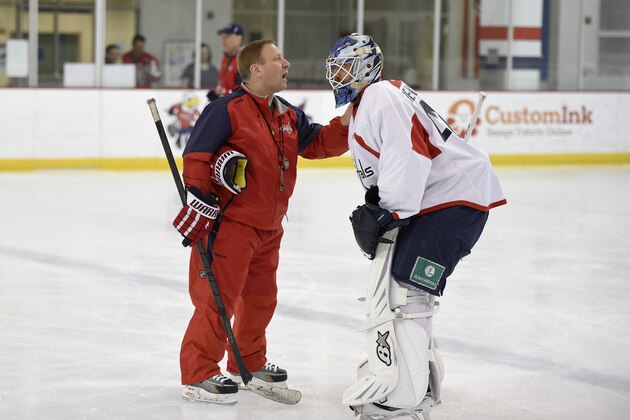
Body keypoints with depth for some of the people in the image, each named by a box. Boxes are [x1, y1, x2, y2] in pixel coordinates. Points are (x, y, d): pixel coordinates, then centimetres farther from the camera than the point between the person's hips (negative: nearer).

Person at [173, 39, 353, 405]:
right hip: (229, 220, -9)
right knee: (219, 296, -9)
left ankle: (249, 362, 36)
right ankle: (198, 374, -3)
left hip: (269, 226, 9)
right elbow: (196, 155, -15)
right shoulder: (228, 109, -14)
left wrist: (346, 123, -3)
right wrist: (200, 197, -20)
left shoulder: (289, 115, 11)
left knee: (261, 296, 18)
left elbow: (317, 144, 13)